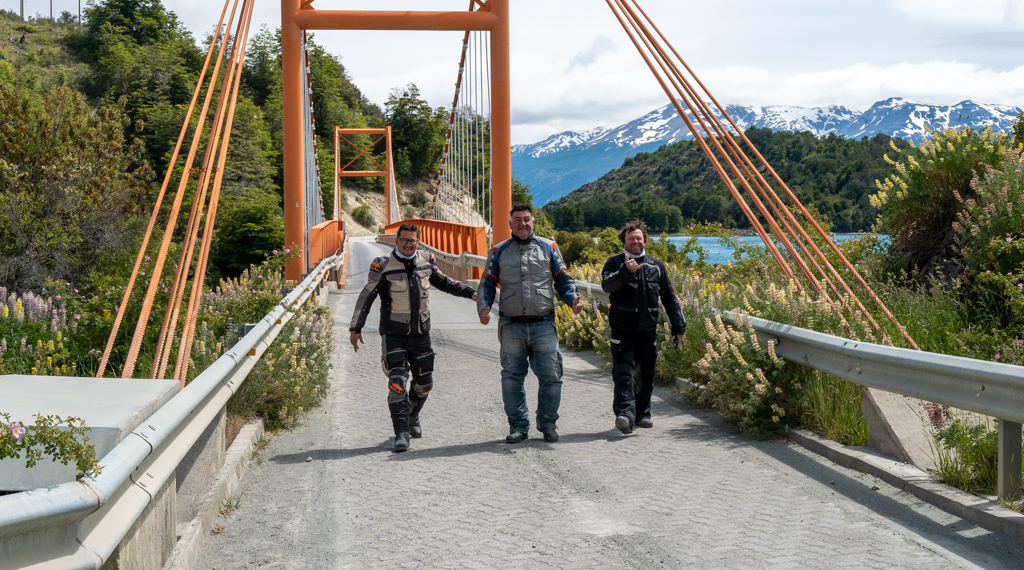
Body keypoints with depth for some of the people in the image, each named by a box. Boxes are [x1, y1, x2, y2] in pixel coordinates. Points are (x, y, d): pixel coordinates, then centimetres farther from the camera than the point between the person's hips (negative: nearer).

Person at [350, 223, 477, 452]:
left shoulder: (426, 260, 3)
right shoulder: (383, 265, -10)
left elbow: (442, 281, 21)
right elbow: (366, 297, -6)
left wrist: (470, 292, 18)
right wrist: (356, 328, -9)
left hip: (420, 333, 5)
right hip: (393, 334, -5)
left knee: (424, 382, 13)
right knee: (397, 381, -15)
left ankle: (412, 417, 38)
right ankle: (401, 433, -11)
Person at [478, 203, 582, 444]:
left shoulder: (549, 248, 9)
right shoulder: (498, 252, 9)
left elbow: (563, 280, 13)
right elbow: (487, 284, 10)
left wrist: (573, 299, -6)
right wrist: (483, 307, -8)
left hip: (543, 325, 0)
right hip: (511, 327, 0)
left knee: (550, 376, -1)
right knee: (512, 378, 5)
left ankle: (548, 424, 15)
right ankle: (518, 426, 17)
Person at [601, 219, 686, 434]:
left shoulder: (656, 265, 14)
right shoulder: (615, 263, 4)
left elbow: (669, 298, 17)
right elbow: (607, 285, -16)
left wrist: (678, 326, 15)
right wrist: (626, 272, -31)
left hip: (648, 330, 4)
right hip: (623, 330, -4)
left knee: (647, 376, 10)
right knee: (623, 374, -14)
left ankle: (642, 414, 25)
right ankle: (625, 414, -23)